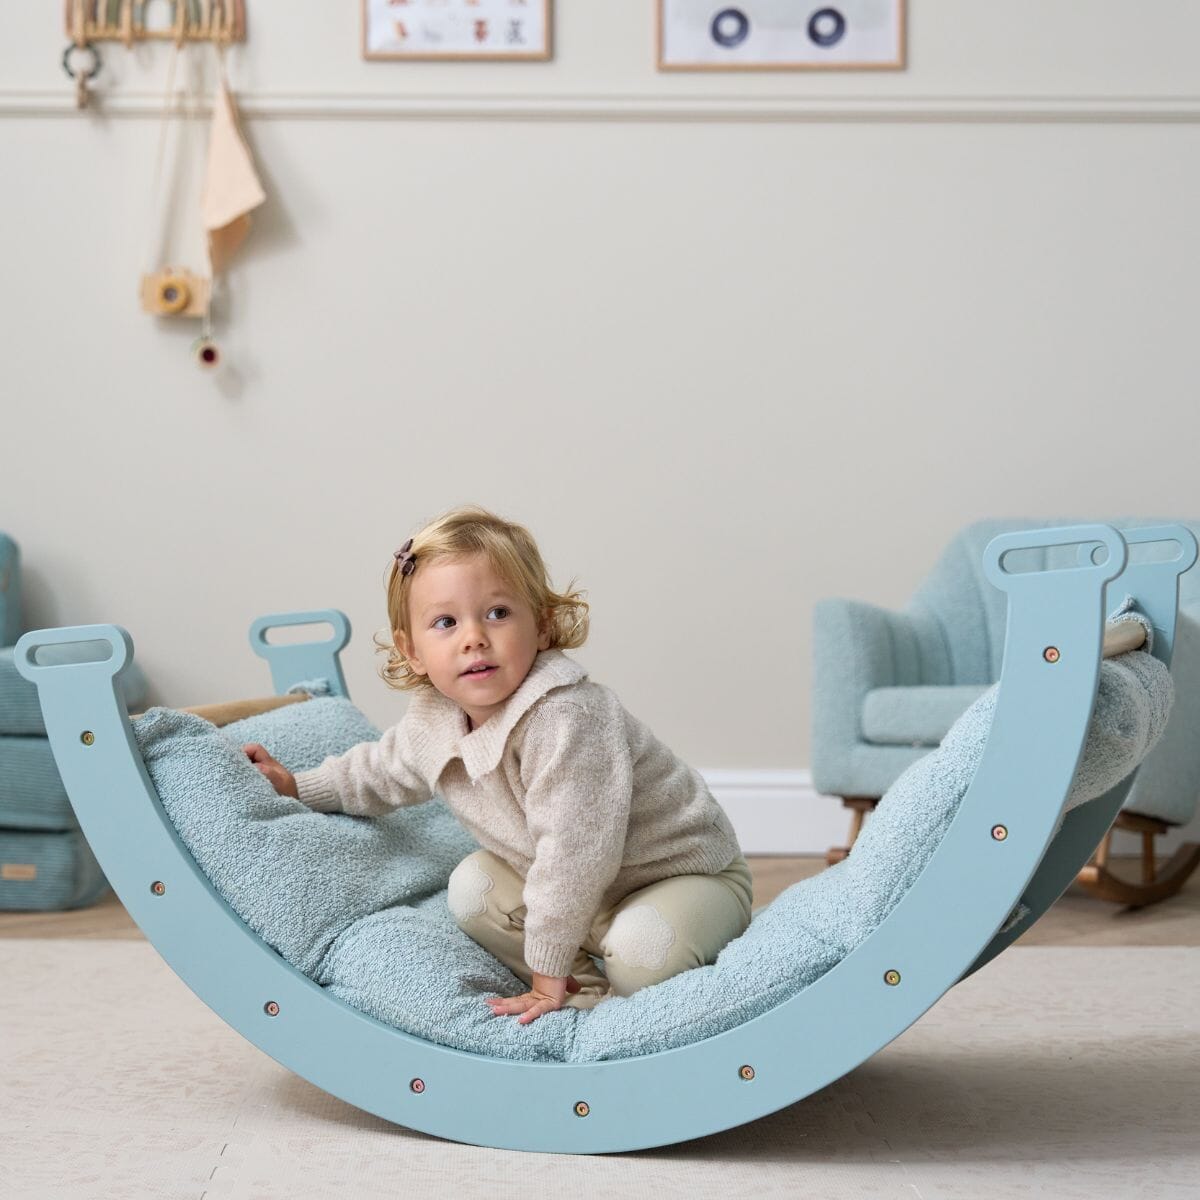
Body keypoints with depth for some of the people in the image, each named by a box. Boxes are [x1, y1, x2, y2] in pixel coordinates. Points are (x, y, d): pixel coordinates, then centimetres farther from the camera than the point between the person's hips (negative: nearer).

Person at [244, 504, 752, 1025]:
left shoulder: (564, 718, -35)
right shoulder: (434, 719, -7)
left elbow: (576, 850, -34)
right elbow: (383, 770, 18)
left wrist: (548, 971, -25)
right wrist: (297, 784, 23)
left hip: (685, 873, -8)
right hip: (580, 885, 8)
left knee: (641, 948, -34)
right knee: (471, 886, -1)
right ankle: (588, 983, -4)